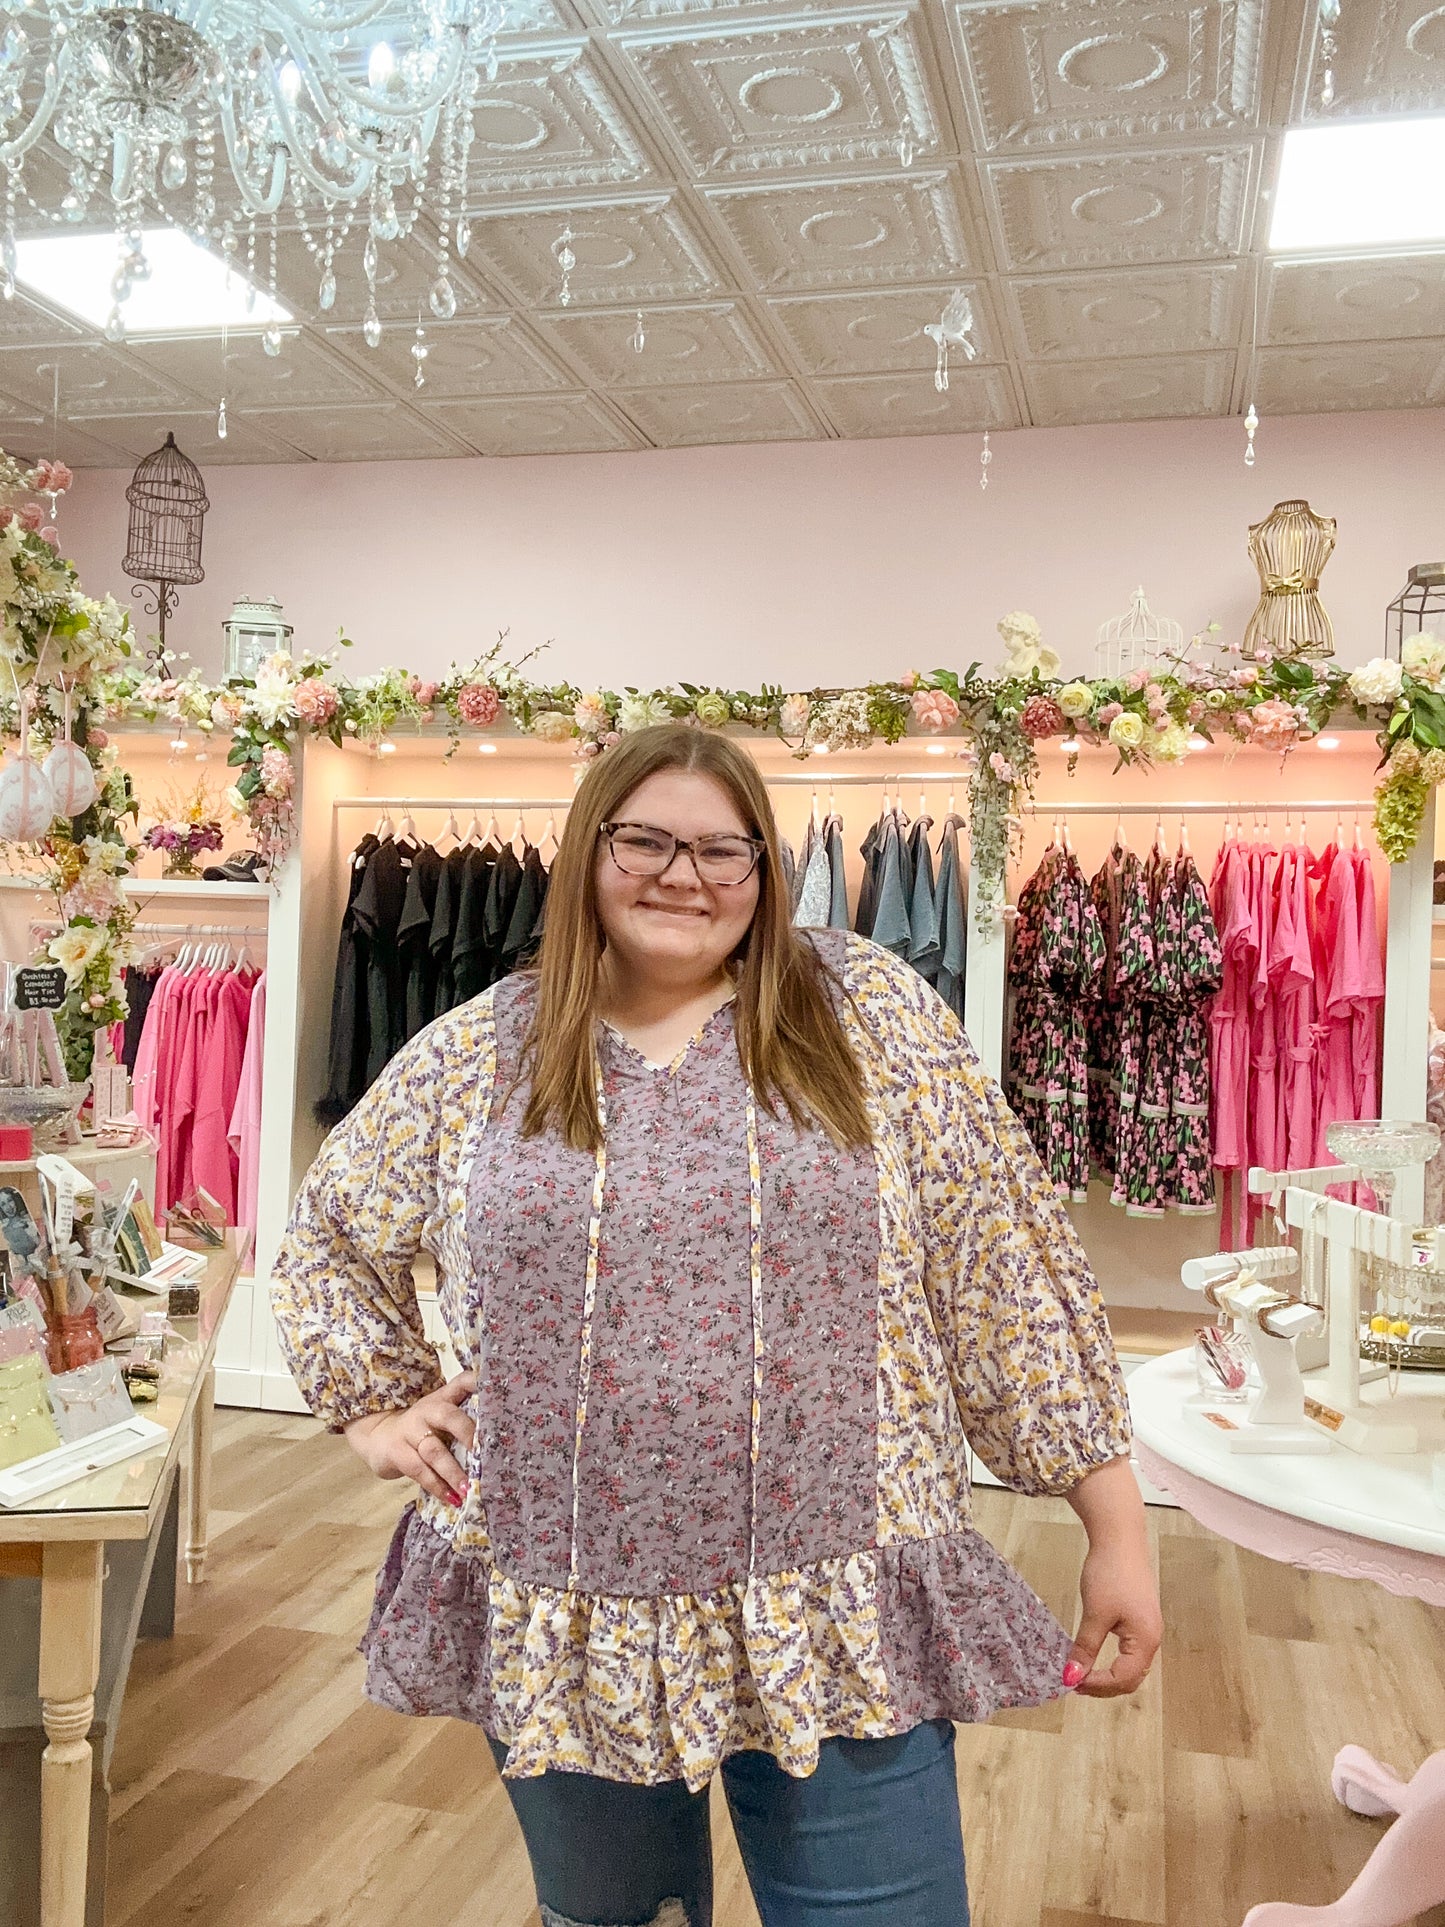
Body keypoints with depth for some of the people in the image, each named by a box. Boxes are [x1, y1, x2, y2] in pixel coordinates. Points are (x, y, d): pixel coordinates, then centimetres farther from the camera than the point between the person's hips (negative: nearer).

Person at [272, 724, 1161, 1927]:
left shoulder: (871, 1013, -3)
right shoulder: (479, 1053, 2)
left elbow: (1005, 1264, -4)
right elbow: (329, 1240, 17)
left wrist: (1115, 1523, -4)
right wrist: (379, 1404, 5)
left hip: (841, 1621, -2)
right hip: (561, 1625, 3)